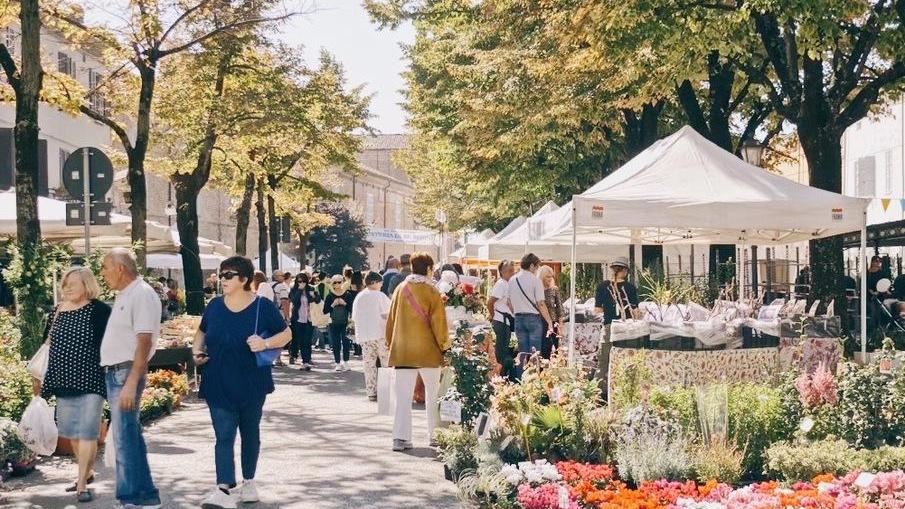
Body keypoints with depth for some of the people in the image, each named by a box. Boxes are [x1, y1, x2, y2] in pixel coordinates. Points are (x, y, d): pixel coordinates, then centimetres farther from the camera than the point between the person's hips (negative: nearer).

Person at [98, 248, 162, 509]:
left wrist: (131, 383, -25)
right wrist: (122, 379, 14)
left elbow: (144, 341, -20)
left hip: (127, 372, -10)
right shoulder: (123, 295, 16)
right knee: (131, 436, 13)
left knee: (125, 438, -7)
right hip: (115, 371, 10)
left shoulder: (142, 294, -14)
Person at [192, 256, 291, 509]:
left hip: (251, 385, -1)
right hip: (219, 387, 2)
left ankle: (248, 482, 29)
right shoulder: (214, 307, 4)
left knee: (250, 433, 14)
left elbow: (286, 333, -1)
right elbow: (201, 332, 21)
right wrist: (196, 350, 1)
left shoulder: (262, 306, -6)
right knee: (224, 436, -7)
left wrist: (265, 343, -19)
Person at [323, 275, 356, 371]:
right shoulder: (330, 296, 4)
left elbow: (352, 308, -1)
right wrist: (333, 305, -10)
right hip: (334, 324, 1)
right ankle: (338, 363, 9)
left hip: (345, 323, -1)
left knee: (346, 342, -6)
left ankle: (345, 362, 4)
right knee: (335, 344, 2)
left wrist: (345, 304, -13)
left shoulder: (348, 295, 2)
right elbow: (325, 311, 2)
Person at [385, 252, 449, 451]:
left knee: (403, 395, 2)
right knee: (433, 393, 13)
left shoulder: (401, 289, 4)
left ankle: (400, 438, -6)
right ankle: (435, 434, 18)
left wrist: (391, 343, 18)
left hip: (402, 351, 3)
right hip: (427, 350, -3)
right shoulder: (431, 291, -8)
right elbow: (438, 321, -8)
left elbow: (391, 319, 9)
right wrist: (444, 345, 3)